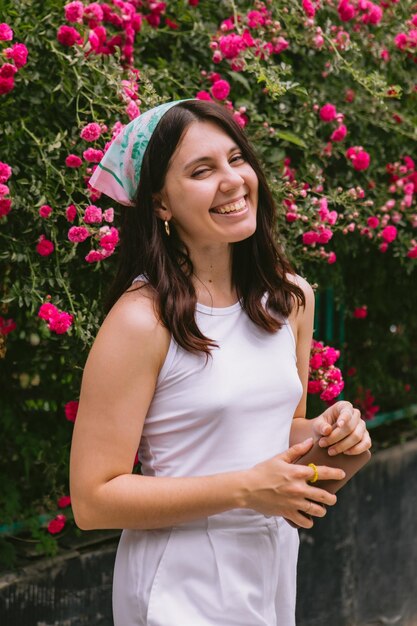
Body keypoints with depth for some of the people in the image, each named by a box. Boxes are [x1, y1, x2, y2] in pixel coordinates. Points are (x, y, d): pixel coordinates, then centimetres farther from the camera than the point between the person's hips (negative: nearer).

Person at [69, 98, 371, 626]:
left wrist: (325, 434, -6)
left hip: (276, 567, 7)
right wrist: (246, 488, -23)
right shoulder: (140, 321, -18)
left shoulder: (292, 298, 1)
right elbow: (93, 501, -19)